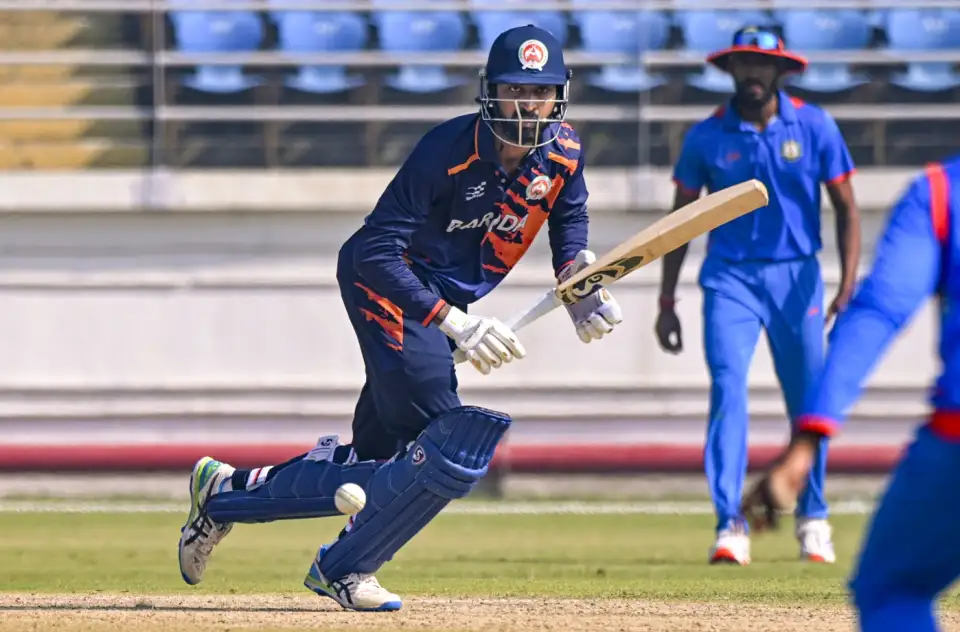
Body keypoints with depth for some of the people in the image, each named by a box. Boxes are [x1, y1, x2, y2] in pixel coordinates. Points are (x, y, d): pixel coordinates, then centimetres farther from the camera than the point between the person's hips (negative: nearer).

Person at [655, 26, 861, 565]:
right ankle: (730, 526, -18)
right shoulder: (707, 137, 0)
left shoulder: (815, 126, -2)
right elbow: (681, 218, 9)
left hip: (796, 276, 0)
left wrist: (848, 287, -9)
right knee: (728, 390, -16)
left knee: (809, 403, 4)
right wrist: (666, 302, 6)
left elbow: (846, 208, 1)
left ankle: (813, 519, 24)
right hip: (730, 277, 0)